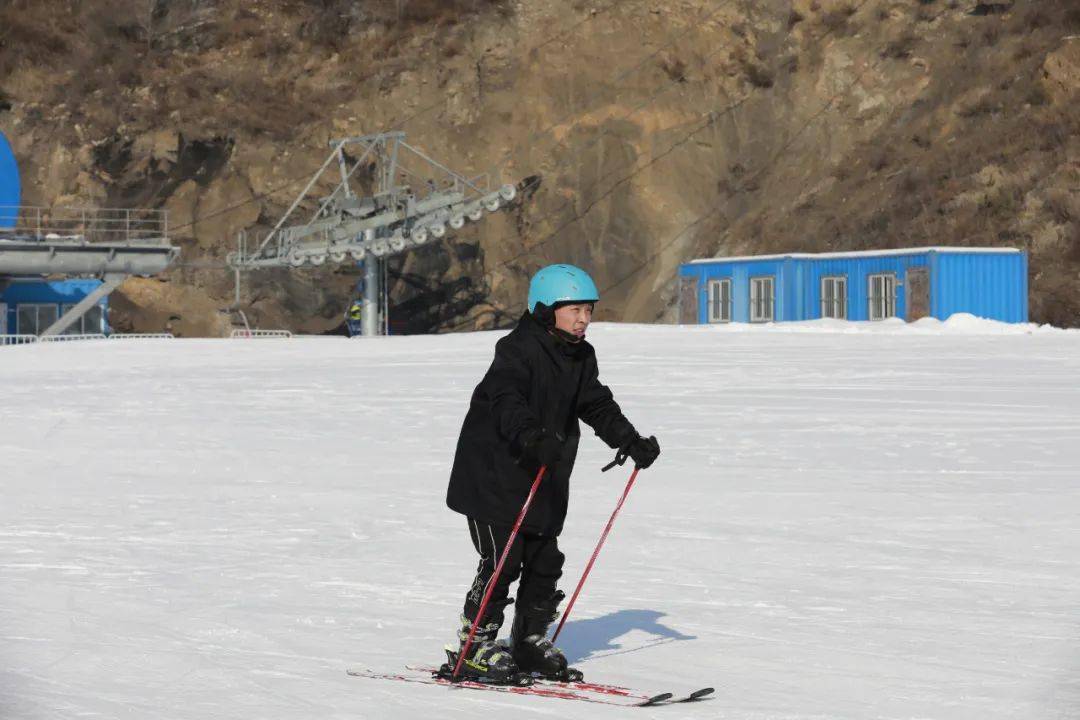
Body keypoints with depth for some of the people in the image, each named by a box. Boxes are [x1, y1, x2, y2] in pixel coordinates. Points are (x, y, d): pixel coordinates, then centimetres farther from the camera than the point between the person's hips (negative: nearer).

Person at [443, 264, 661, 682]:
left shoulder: (581, 357, 9)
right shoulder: (518, 350, -18)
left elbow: (597, 405, 17)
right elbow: (506, 400, -33)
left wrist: (631, 442, 7)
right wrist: (531, 436, -50)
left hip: (545, 481, 8)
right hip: (494, 475, -8)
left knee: (545, 561, 9)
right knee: (501, 561, -9)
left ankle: (531, 642, 23)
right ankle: (474, 648, 0)